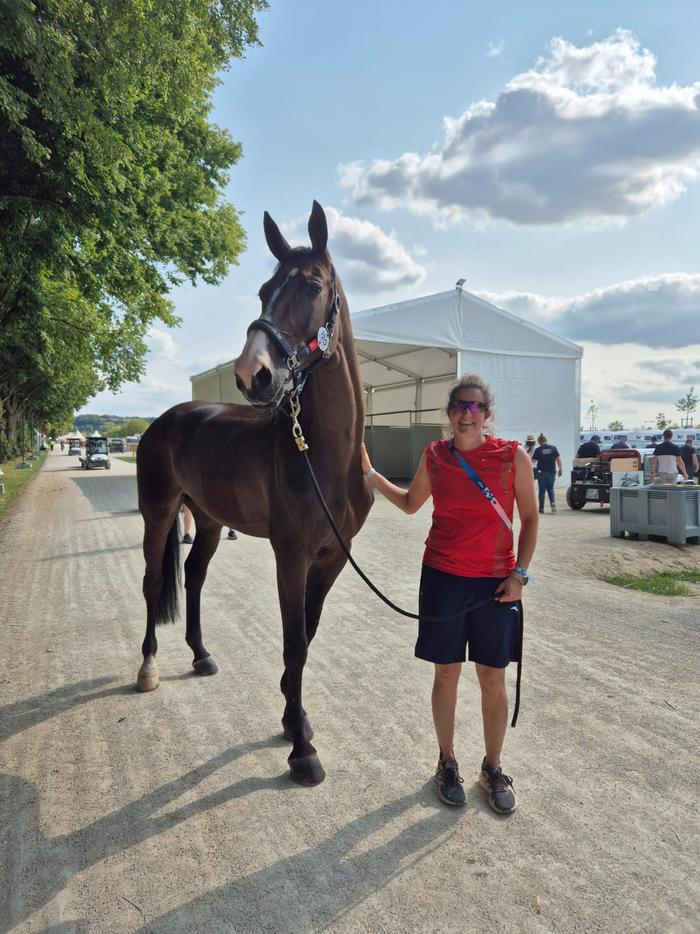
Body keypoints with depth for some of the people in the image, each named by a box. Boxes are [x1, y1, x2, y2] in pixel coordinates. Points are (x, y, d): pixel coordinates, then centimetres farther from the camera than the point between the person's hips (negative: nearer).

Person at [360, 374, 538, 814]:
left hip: (496, 582, -1)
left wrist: (519, 572, -7)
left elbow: (530, 518, 1)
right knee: (447, 674, 11)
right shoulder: (435, 456, 0)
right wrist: (370, 474, 8)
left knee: (493, 679, 10)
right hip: (443, 578, 1)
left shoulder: (513, 456, -7)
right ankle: (447, 763, 33)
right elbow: (411, 503, 15)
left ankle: (493, 768, 32)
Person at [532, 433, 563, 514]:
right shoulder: (553, 448, 1)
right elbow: (558, 459, 0)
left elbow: (533, 461, -10)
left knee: (542, 490, 6)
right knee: (550, 489, 15)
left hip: (541, 472, -2)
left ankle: (541, 508, 7)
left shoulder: (538, 450, -7)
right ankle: (552, 503, -8)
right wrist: (560, 469, 9)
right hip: (551, 472, 2)